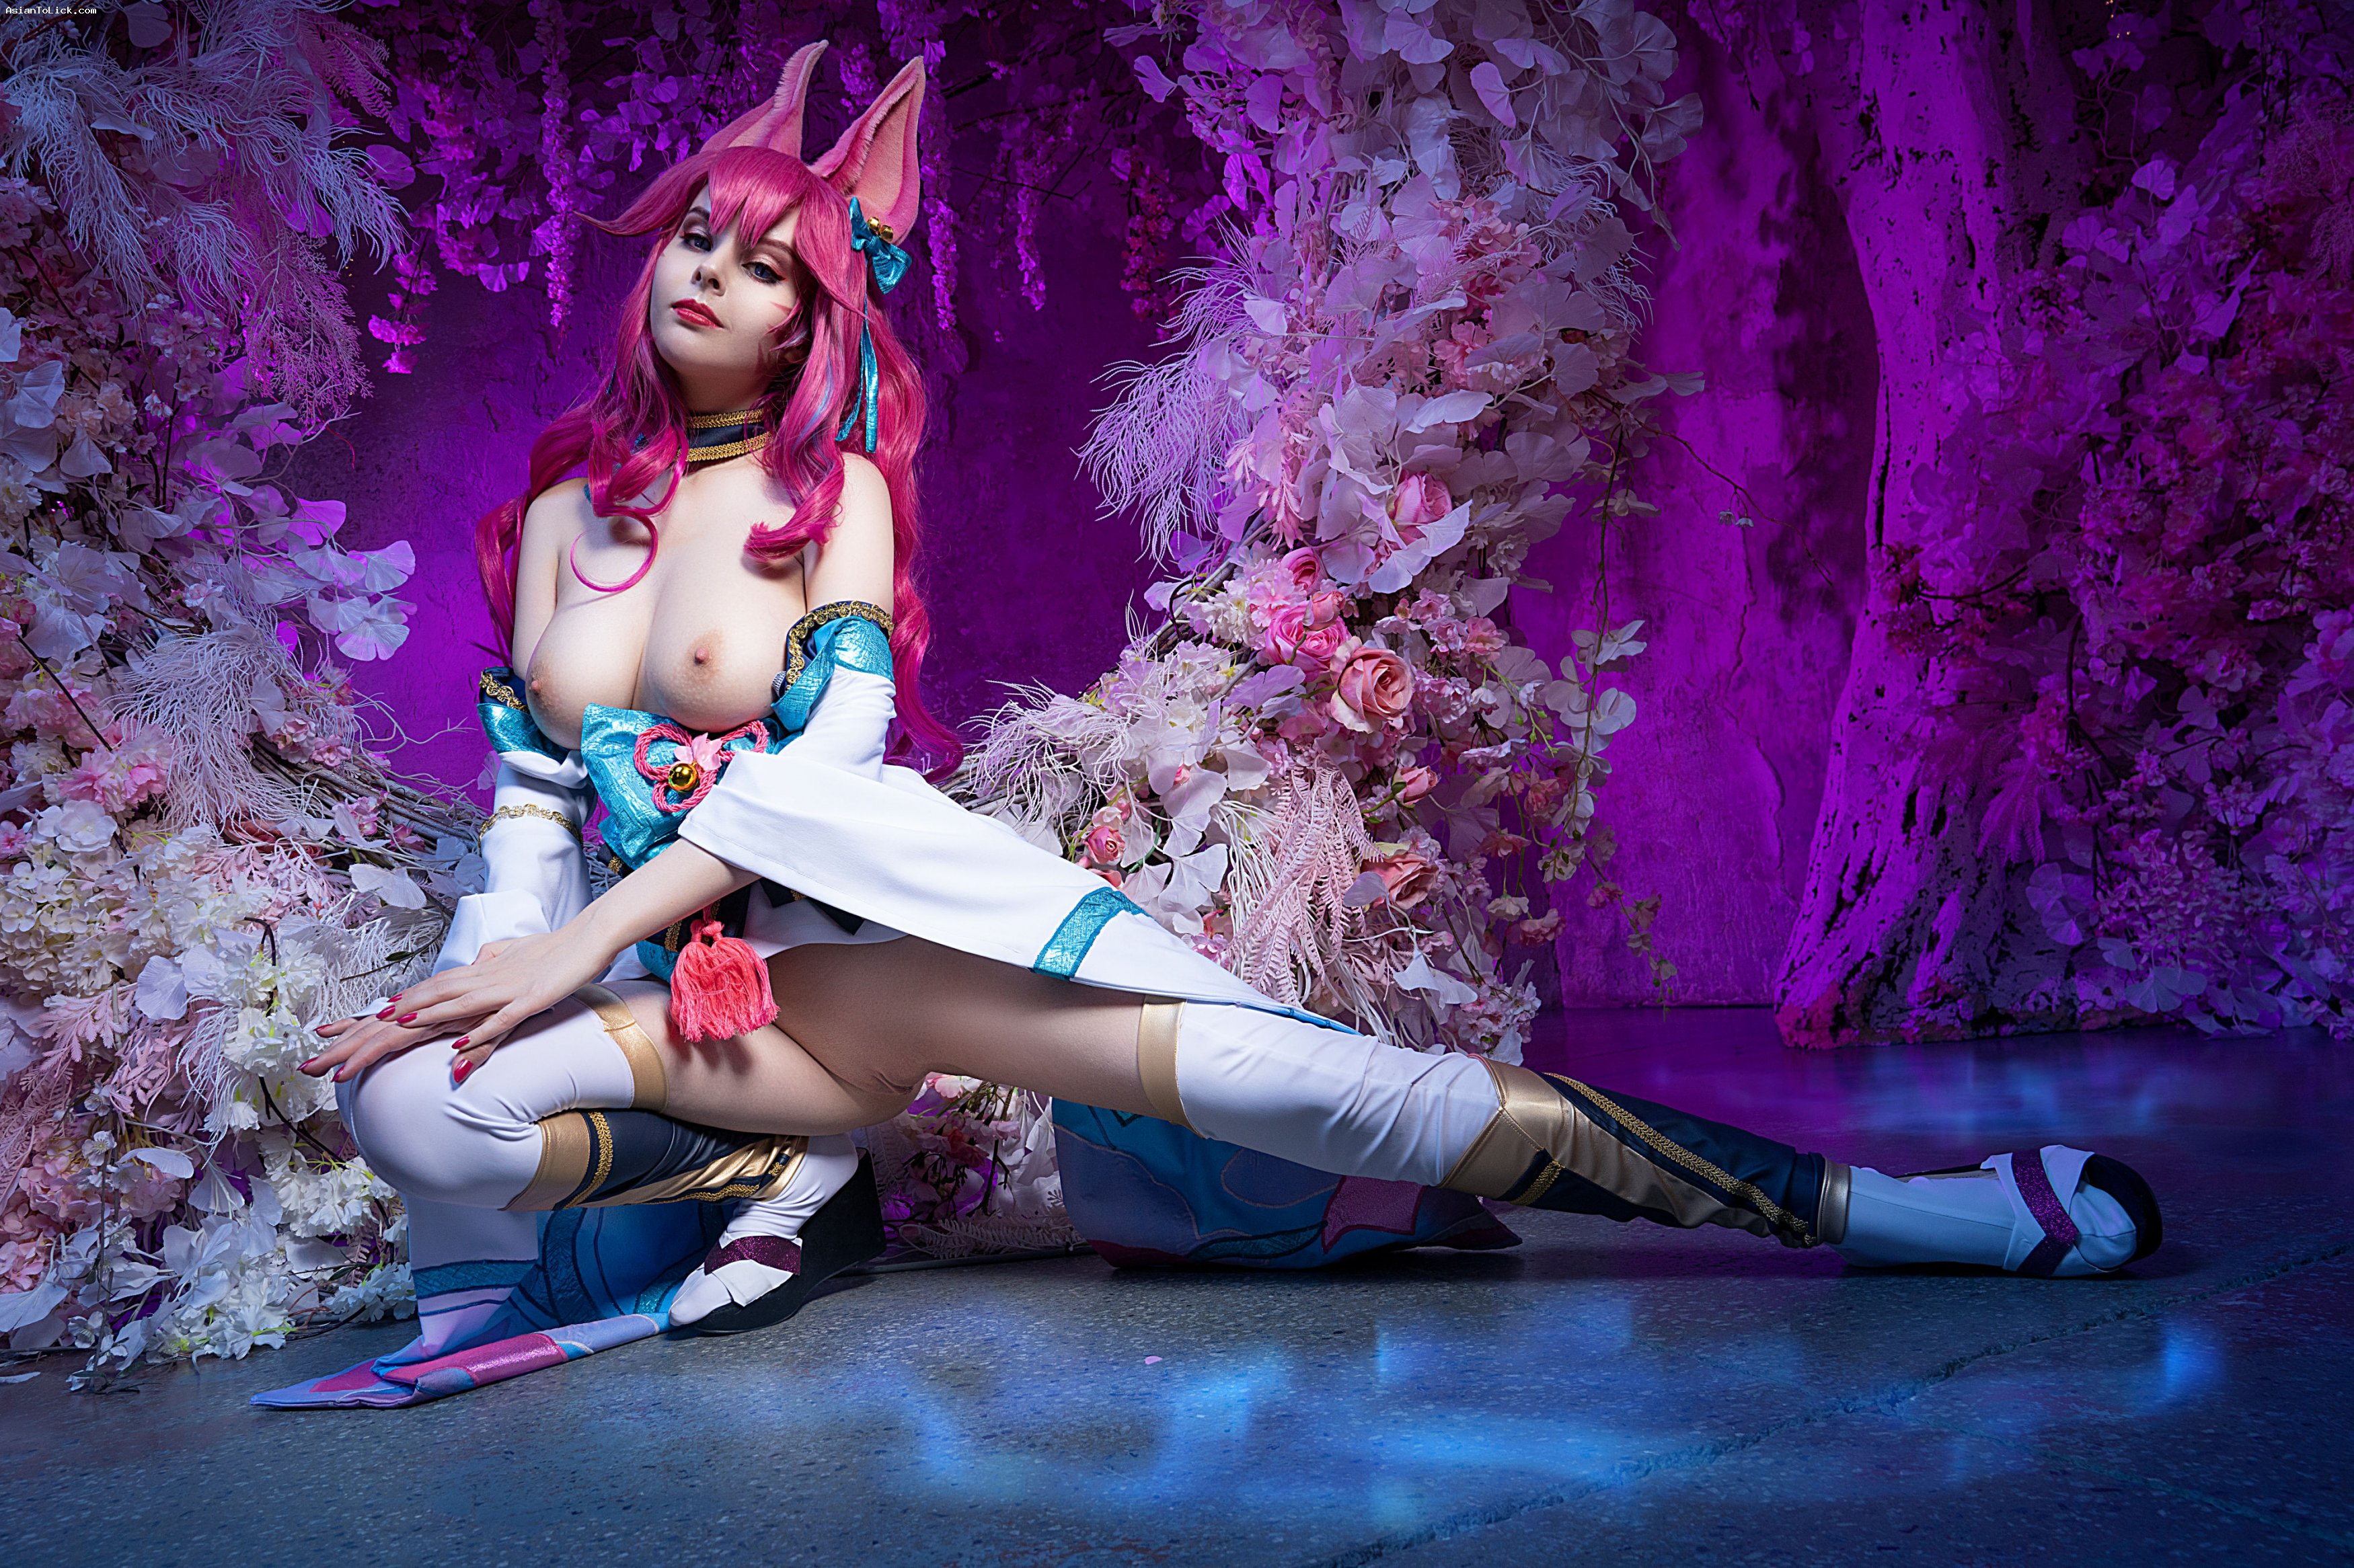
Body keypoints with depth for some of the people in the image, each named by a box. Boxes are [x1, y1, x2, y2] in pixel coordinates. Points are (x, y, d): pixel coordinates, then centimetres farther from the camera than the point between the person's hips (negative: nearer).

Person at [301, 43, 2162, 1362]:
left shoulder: (835, 483, 2)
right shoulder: (558, 511, 13)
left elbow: (831, 745, -11)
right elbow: (529, 791, 10)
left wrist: (585, 940, -18)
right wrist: (494, 978, -6)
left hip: (859, 921, -3)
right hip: (669, 972, 4)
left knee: (1279, 1067, -23)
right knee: (405, 1100, -26)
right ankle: (798, 1167, -10)